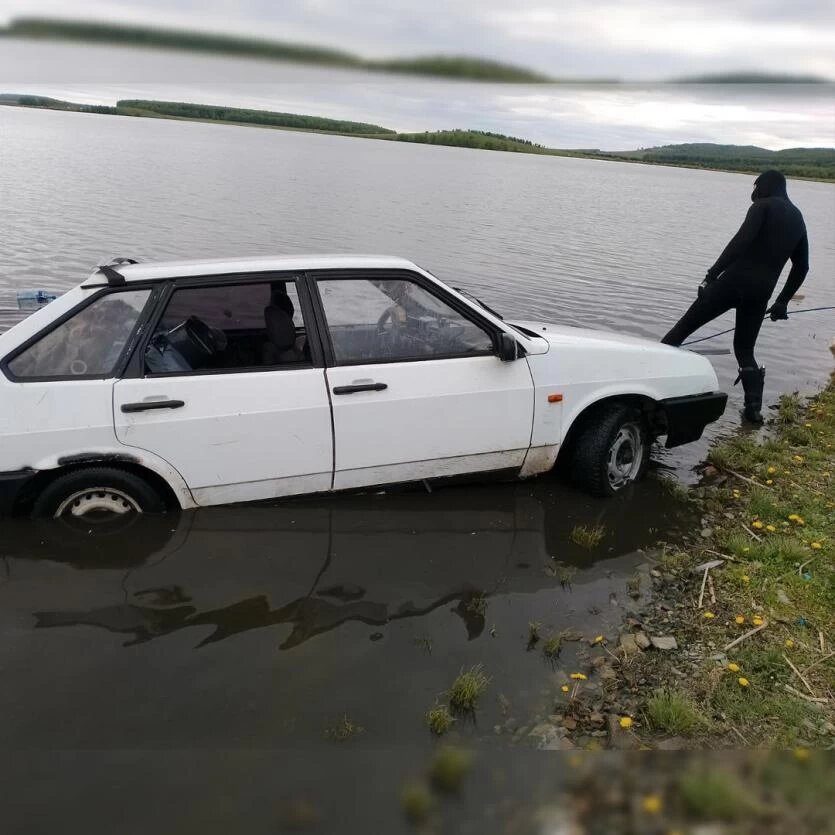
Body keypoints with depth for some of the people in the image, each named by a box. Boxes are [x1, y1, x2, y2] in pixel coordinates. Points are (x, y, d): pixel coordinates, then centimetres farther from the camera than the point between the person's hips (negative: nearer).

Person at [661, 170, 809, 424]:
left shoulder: (764, 205, 2)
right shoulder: (797, 218, 22)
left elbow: (741, 240, -15)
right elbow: (801, 267, 24)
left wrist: (712, 274, -18)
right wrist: (783, 301, 31)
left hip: (736, 279, -6)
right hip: (761, 291, 6)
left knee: (686, 325, 2)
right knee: (745, 348, 15)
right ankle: (754, 408, 2)